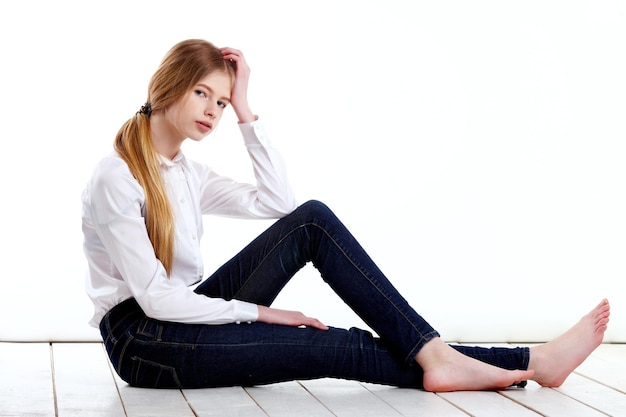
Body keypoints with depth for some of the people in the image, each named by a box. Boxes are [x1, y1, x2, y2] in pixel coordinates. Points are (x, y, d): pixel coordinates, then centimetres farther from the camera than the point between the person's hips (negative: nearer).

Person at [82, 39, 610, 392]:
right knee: (326, 346, -21)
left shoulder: (189, 175, 10)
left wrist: (245, 111, 1)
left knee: (311, 220, -13)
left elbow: (279, 202, 2)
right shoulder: (115, 177, -14)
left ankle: (434, 353, -19)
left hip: (189, 314, 7)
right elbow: (155, 298, -20)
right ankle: (524, 365, -19)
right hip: (140, 339, -7)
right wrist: (258, 311, -17)